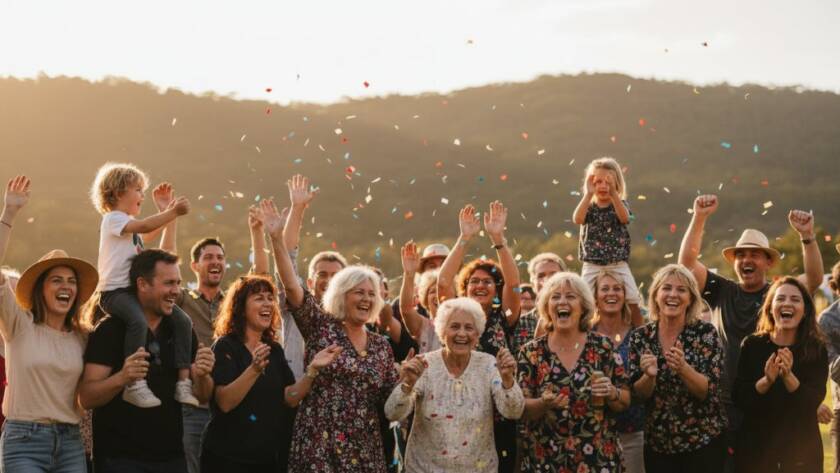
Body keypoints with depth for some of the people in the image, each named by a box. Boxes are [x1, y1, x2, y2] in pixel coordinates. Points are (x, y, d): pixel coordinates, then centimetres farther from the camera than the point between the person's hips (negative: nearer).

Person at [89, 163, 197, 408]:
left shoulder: (129, 222, 25)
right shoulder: (113, 218, -4)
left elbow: (149, 235, 45)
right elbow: (144, 226, -21)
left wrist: (166, 209, 37)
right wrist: (173, 212, -19)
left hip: (137, 289, 9)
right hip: (115, 291, -9)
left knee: (182, 320, -6)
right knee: (138, 321, -38)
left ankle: (183, 381, -7)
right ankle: (135, 385, -34)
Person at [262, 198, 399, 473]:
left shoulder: (381, 345, 11)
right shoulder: (321, 327, 1)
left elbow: (390, 400, 12)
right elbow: (292, 286, -10)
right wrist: (277, 239, -18)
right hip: (320, 449, -4)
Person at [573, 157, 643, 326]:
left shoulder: (621, 204, 4)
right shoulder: (589, 206, 4)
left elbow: (624, 218, -18)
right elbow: (577, 219, -17)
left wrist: (613, 193, -26)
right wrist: (589, 194, -21)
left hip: (618, 266, 0)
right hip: (592, 266, 0)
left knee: (633, 303, 0)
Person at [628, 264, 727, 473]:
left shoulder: (705, 332, -8)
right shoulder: (640, 337, -1)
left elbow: (710, 391, -12)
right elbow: (639, 395, -1)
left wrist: (683, 368, -29)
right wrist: (650, 375, -21)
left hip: (704, 442, -2)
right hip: (657, 445, 2)